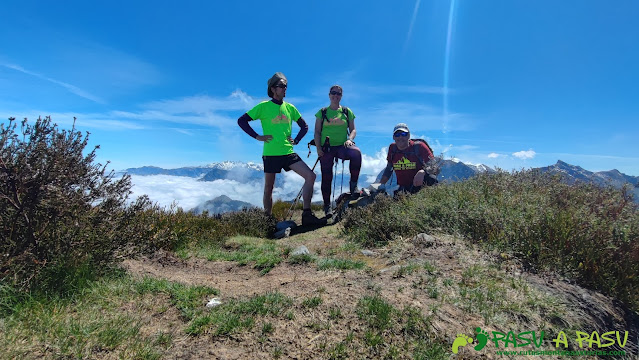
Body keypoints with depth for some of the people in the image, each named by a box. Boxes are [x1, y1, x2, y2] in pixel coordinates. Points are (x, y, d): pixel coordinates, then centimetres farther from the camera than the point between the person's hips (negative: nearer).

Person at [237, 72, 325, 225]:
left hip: (288, 152, 4)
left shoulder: (290, 107, 11)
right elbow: (242, 121, -1)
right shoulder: (264, 106, -1)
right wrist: (257, 136, -7)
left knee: (310, 176, -12)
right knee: (268, 189, 6)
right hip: (271, 153, -3)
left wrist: (296, 140, 8)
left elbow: (304, 126, 21)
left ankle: (307, 215, -7)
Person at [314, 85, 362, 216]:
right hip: (326, 148, 1)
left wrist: (350, 139, -12)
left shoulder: (347, 111, 11)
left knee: (356, 153, -34)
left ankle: (353, 184, -19)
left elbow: (353, 129, 9)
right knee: (326, 177, 0)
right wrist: (318, 147, -7)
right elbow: (317, 132, 7)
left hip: (342, 146, 0)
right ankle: (327, 205, 14)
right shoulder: (322, 112, 10)